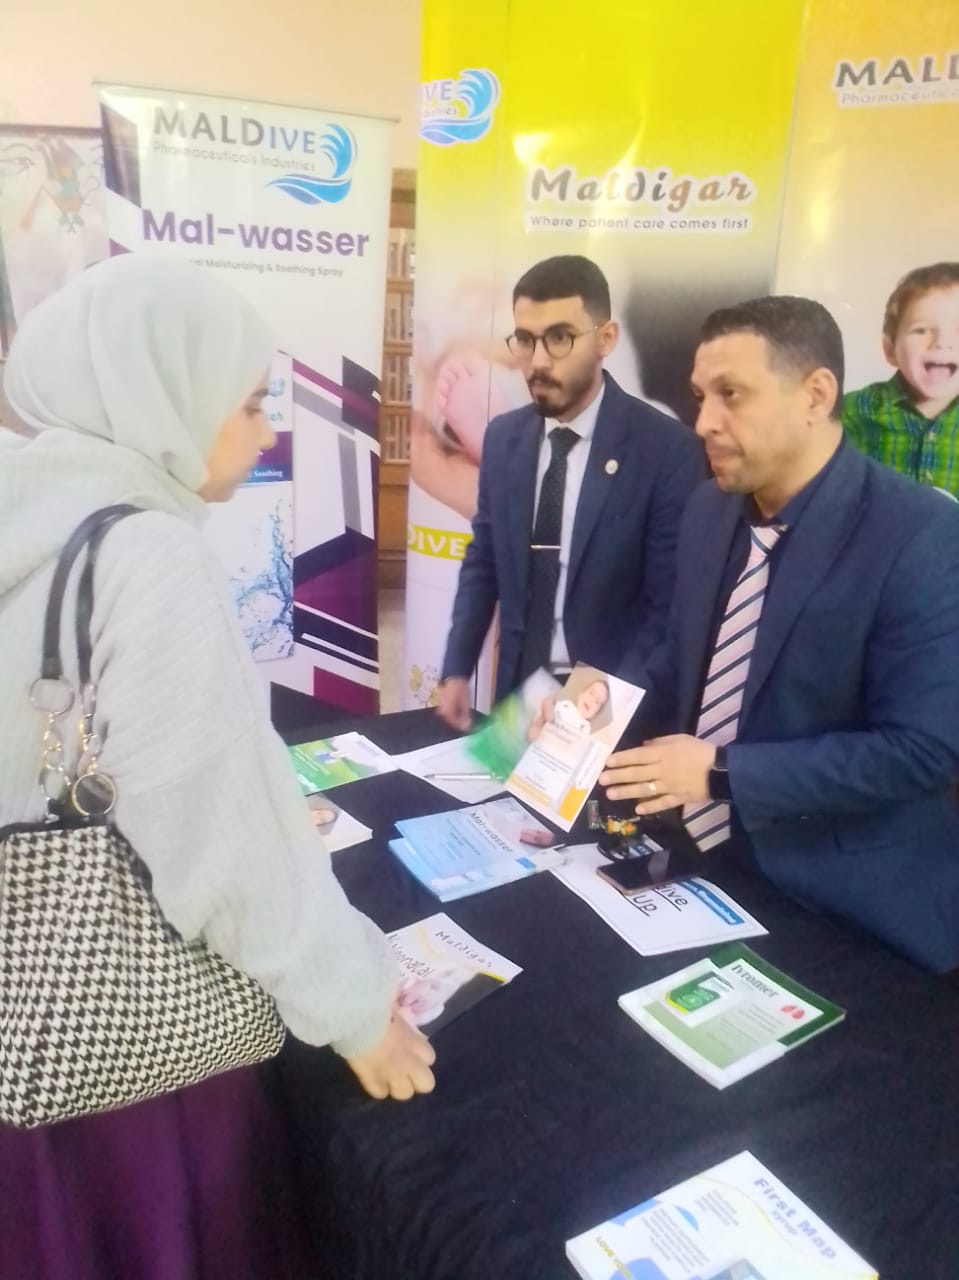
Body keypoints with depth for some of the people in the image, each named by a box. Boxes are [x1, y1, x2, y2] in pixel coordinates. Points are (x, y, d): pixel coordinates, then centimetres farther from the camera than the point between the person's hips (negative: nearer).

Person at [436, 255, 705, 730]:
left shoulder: (667, 449, -13)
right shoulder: (502, 438, 1)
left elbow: (671, 605, -13)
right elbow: (483, 564, 9)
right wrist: (457, 670, 2)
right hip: (518, 689, 4)